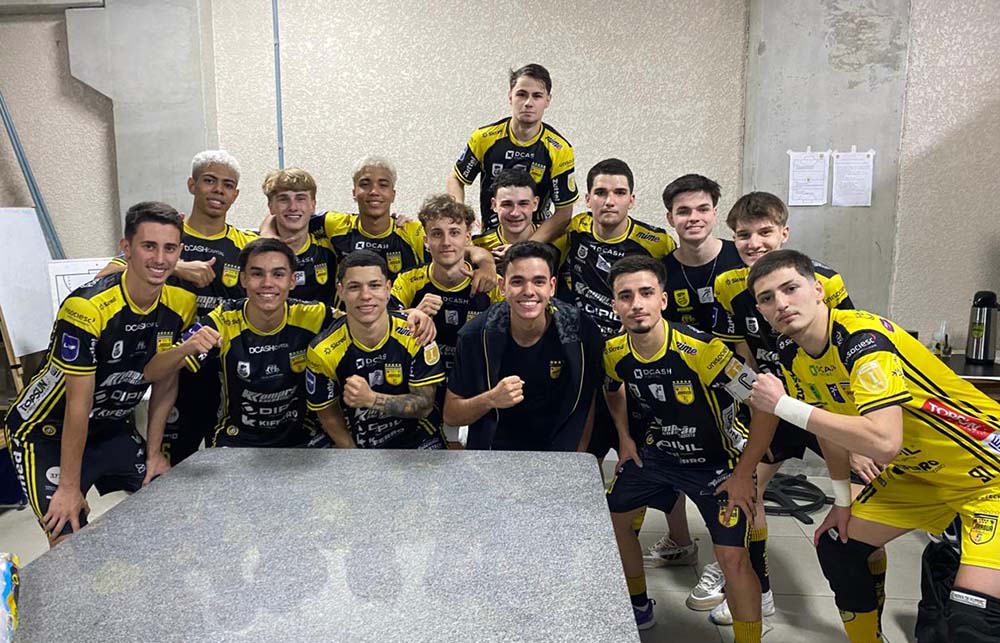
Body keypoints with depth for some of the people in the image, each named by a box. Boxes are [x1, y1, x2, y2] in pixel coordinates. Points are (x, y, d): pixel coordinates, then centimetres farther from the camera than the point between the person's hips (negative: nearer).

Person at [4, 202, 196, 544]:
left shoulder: (181, 304, -11)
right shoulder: (87, 309, -30)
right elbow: (78, 404, -25)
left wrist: (153, 453, 1)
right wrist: (70, 487, -17)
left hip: (112, 428, 6)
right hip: (48, 434, -6)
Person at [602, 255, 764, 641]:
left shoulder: (701, 350, -32)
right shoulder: (615, 353, -13)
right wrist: (625, 438, 6)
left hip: (715, 462, -5)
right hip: (654, 454, 6)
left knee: (732, 557, -15)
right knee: (613, 518, 13)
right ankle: (640, 608, 38)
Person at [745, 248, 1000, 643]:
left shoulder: (862, 337, -30)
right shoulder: (791, 354, -5)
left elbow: (884, 443, -41)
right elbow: (829, 423, 11)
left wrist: (783, 405, -35)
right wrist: (842, 500, 14)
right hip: (916, 470, 8)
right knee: (836, 547, 12)